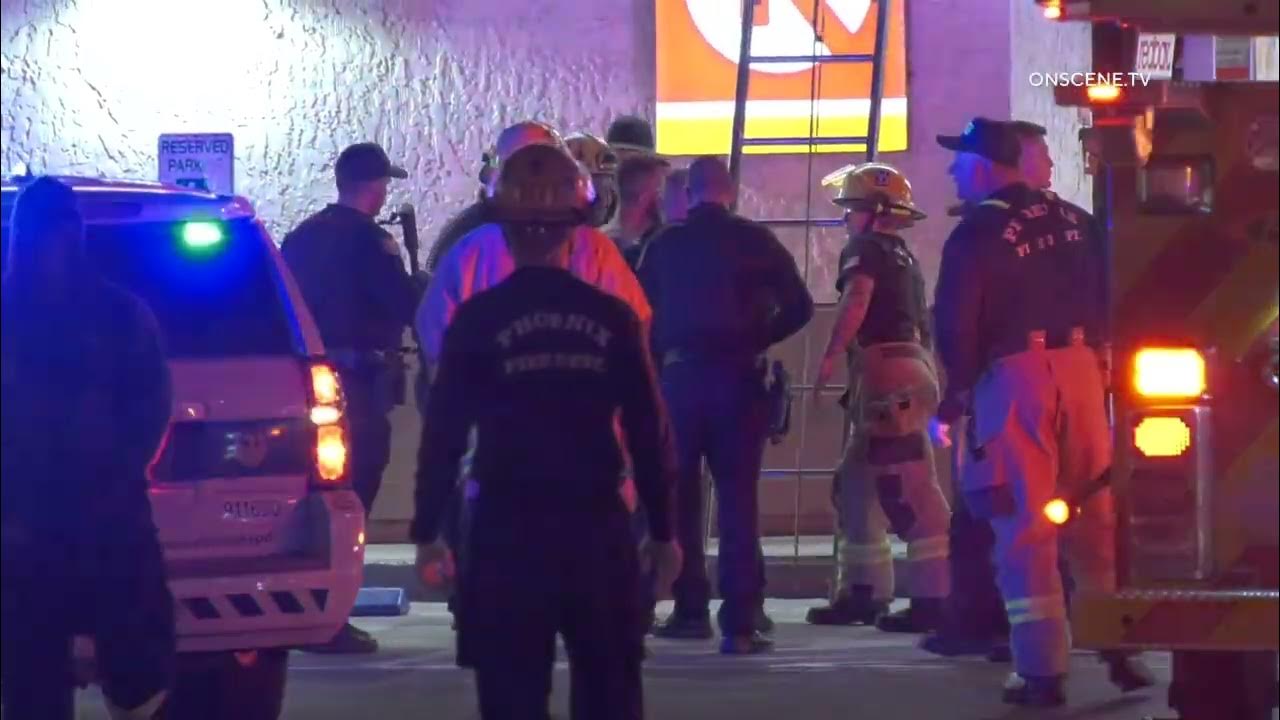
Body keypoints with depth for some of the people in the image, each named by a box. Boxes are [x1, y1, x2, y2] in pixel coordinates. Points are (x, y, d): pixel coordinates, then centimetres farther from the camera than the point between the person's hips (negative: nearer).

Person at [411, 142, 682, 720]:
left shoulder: (478, 320, -6)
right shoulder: (612, 317, -1)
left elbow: (444, 433, -5)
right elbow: (648, 432, 1)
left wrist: (426, 530, 4)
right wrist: (662, 529, 10)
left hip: (509, 529, -2)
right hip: (597, 525, 2)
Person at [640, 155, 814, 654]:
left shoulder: (664, 245, 3)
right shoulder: (755, 240, 1)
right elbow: (799, 308, -2)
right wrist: (756, 339, 11)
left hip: (680, 378, 1)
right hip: (738, 380, -1)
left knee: (679, 497, 13)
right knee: (738, 500, -1)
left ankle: (691, 610, 13)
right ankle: (740, 622, -8)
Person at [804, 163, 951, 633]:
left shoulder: (866, 250, -4)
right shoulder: (904, 257, 25)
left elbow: (857, 301, -23)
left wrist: (830, 357, -25)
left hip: (887, 370, -10)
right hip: (911, 367, 10)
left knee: (909, 489, -13)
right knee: (858, 483, 17)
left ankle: (936, 598, -17)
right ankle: (864, 591, 20)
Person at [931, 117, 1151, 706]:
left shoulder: (978, 232, -7)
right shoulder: (1075, 221, 11)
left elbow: (956, 322, -8)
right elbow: (1108, 299, 12)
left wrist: (956, 392, 4)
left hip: (1013, 377, -5)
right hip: (1080, 369, 5)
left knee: (1024, 526, -2)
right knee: (1097, 515, 13)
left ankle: (1042, 670, -3)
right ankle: (1123, 651, 14)